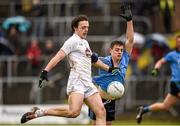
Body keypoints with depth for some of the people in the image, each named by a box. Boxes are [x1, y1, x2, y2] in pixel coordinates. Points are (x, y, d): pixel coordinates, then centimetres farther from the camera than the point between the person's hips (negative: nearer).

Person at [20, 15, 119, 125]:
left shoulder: (85, 42, 23)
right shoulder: (73, 41, -3)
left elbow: (93, 59, 40)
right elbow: (58, 57, -13)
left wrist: (109, 69, 47)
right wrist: (45, 72, -25)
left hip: (88, 83, 9)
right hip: (77, 82, -9)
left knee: (101, 112, -3)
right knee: (74, 112, -27)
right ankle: (39, 112, -15)